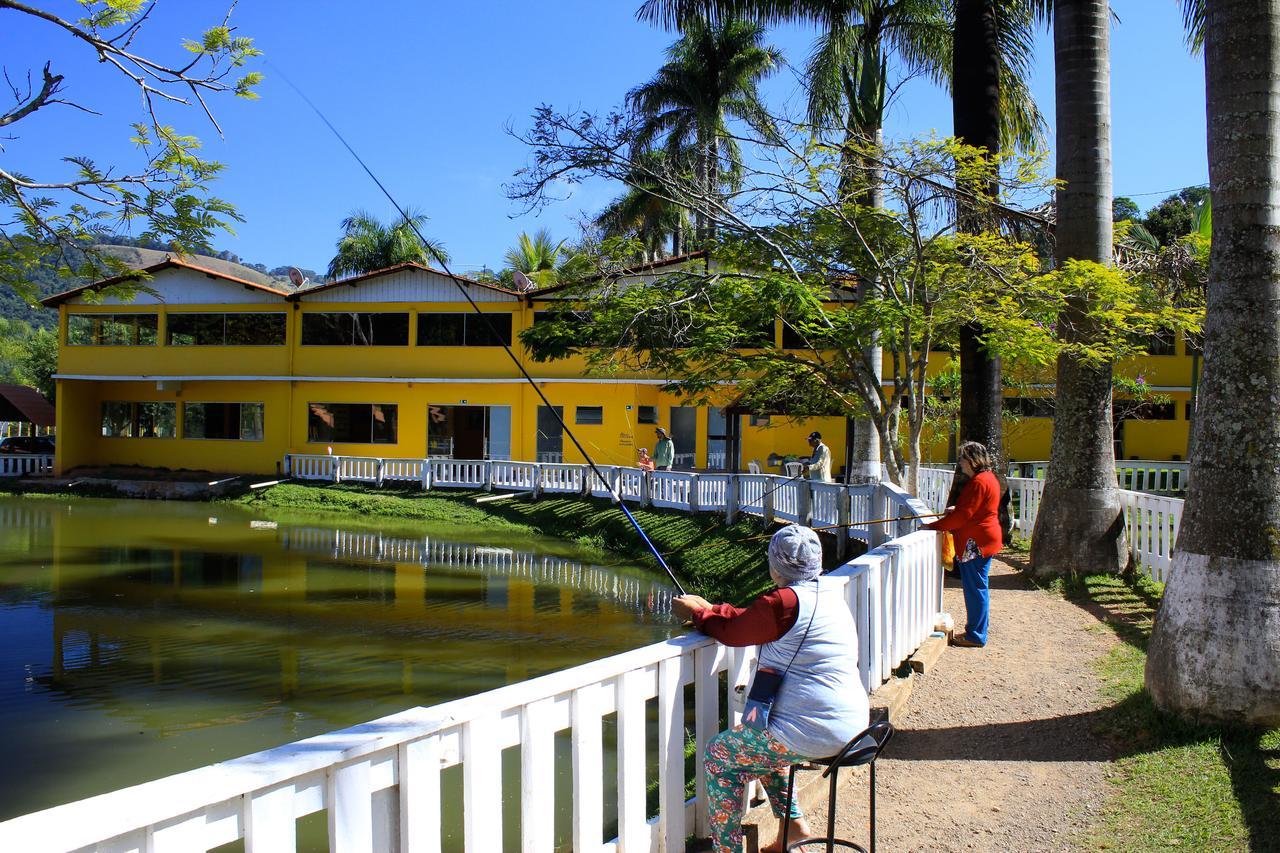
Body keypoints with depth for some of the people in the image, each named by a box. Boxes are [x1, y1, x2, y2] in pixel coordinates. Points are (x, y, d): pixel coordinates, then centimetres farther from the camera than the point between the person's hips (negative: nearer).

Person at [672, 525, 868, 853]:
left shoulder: (785, 602, -19)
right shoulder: (828, 592, 9)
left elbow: (732, 631, -6)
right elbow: (752, 620, 17)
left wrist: (696, 612, 11)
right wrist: (709, 608, 20)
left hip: (815, 734, -9)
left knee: (720, 755, 5)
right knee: (762, 744, 32)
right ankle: (794, 823, 29)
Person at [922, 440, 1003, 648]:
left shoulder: (979, 482, -19)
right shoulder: (988, 478, 14)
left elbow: (963, 516, -21)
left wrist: (933, 526, -16)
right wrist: (955, 509, 14)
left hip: (976, 543, -11)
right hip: (983, 541, 11)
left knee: (975, 588, -3)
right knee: (977, 587, 16)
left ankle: (975, 636, 3)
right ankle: (975, 631, 25)